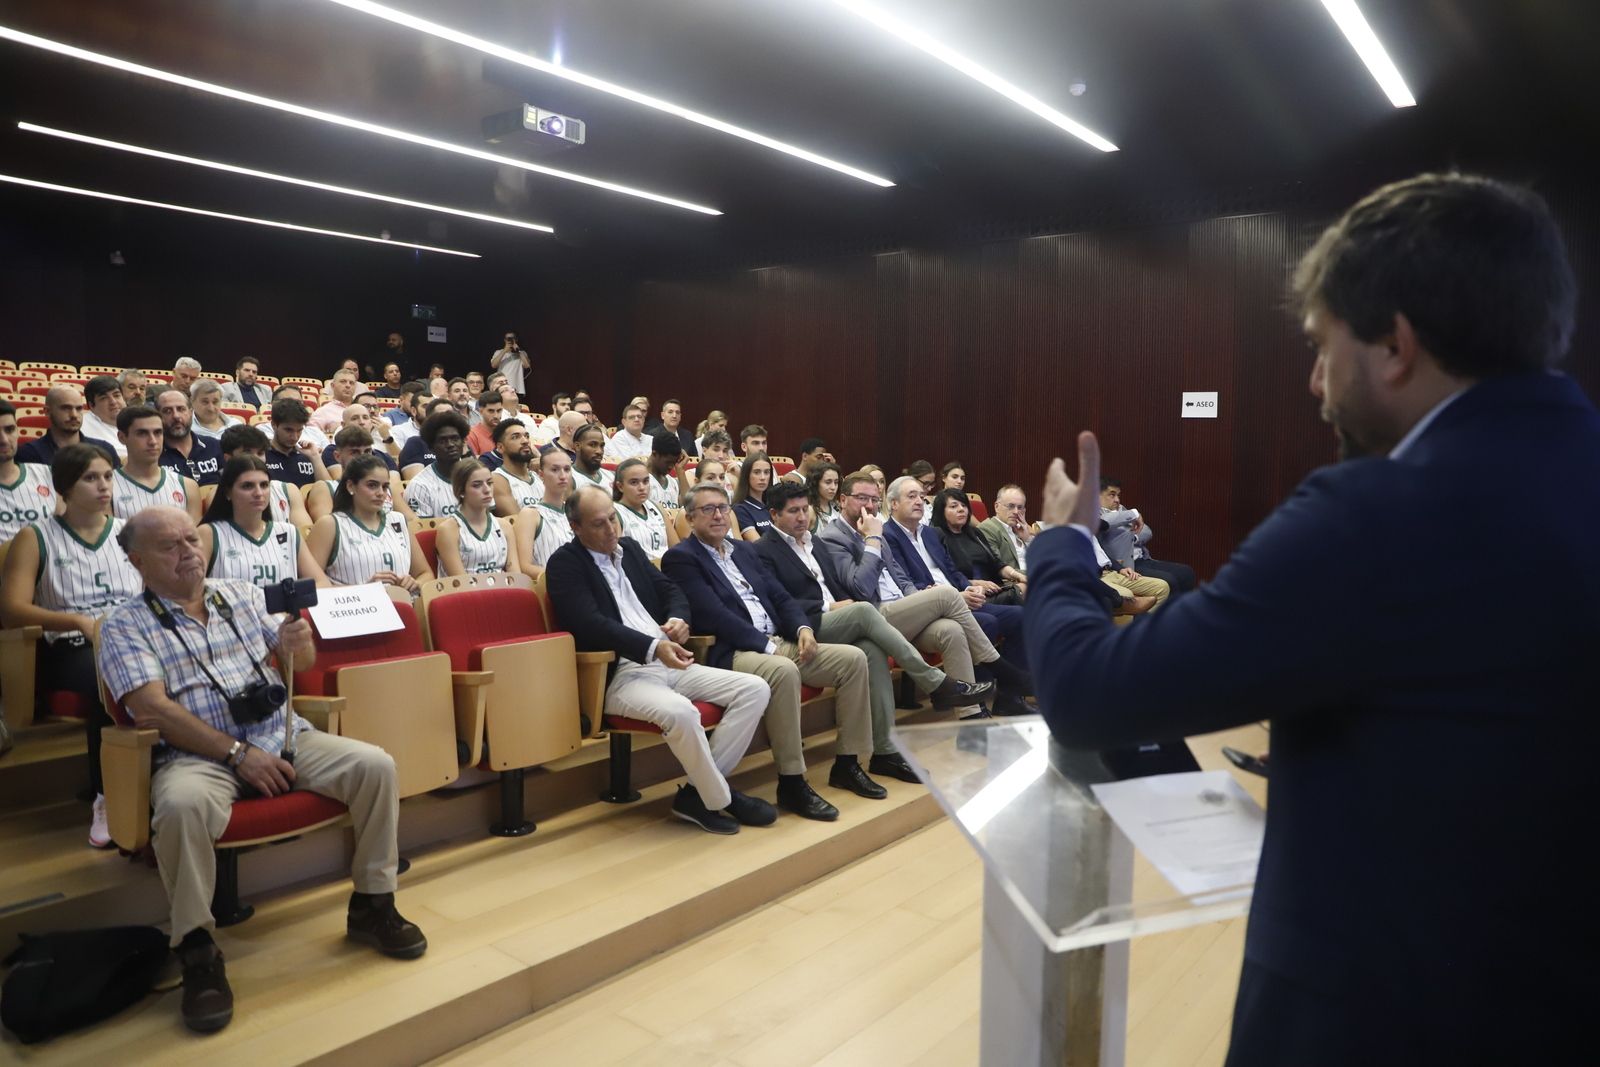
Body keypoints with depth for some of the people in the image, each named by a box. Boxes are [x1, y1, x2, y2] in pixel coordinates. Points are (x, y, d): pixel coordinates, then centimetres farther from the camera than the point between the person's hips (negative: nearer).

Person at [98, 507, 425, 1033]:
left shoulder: (243, 594, 13)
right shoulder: (124, 627, 1)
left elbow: (300, 663, 15)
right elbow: (152, 709, -11)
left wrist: (298, 647, -12)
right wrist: (238, 754, -19)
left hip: (284, 737, 4)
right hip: (198, 754, -4)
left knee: (375, 765, -17)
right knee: (182, 804, -37)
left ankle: (372, 905, -1)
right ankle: (197, 950, -16)